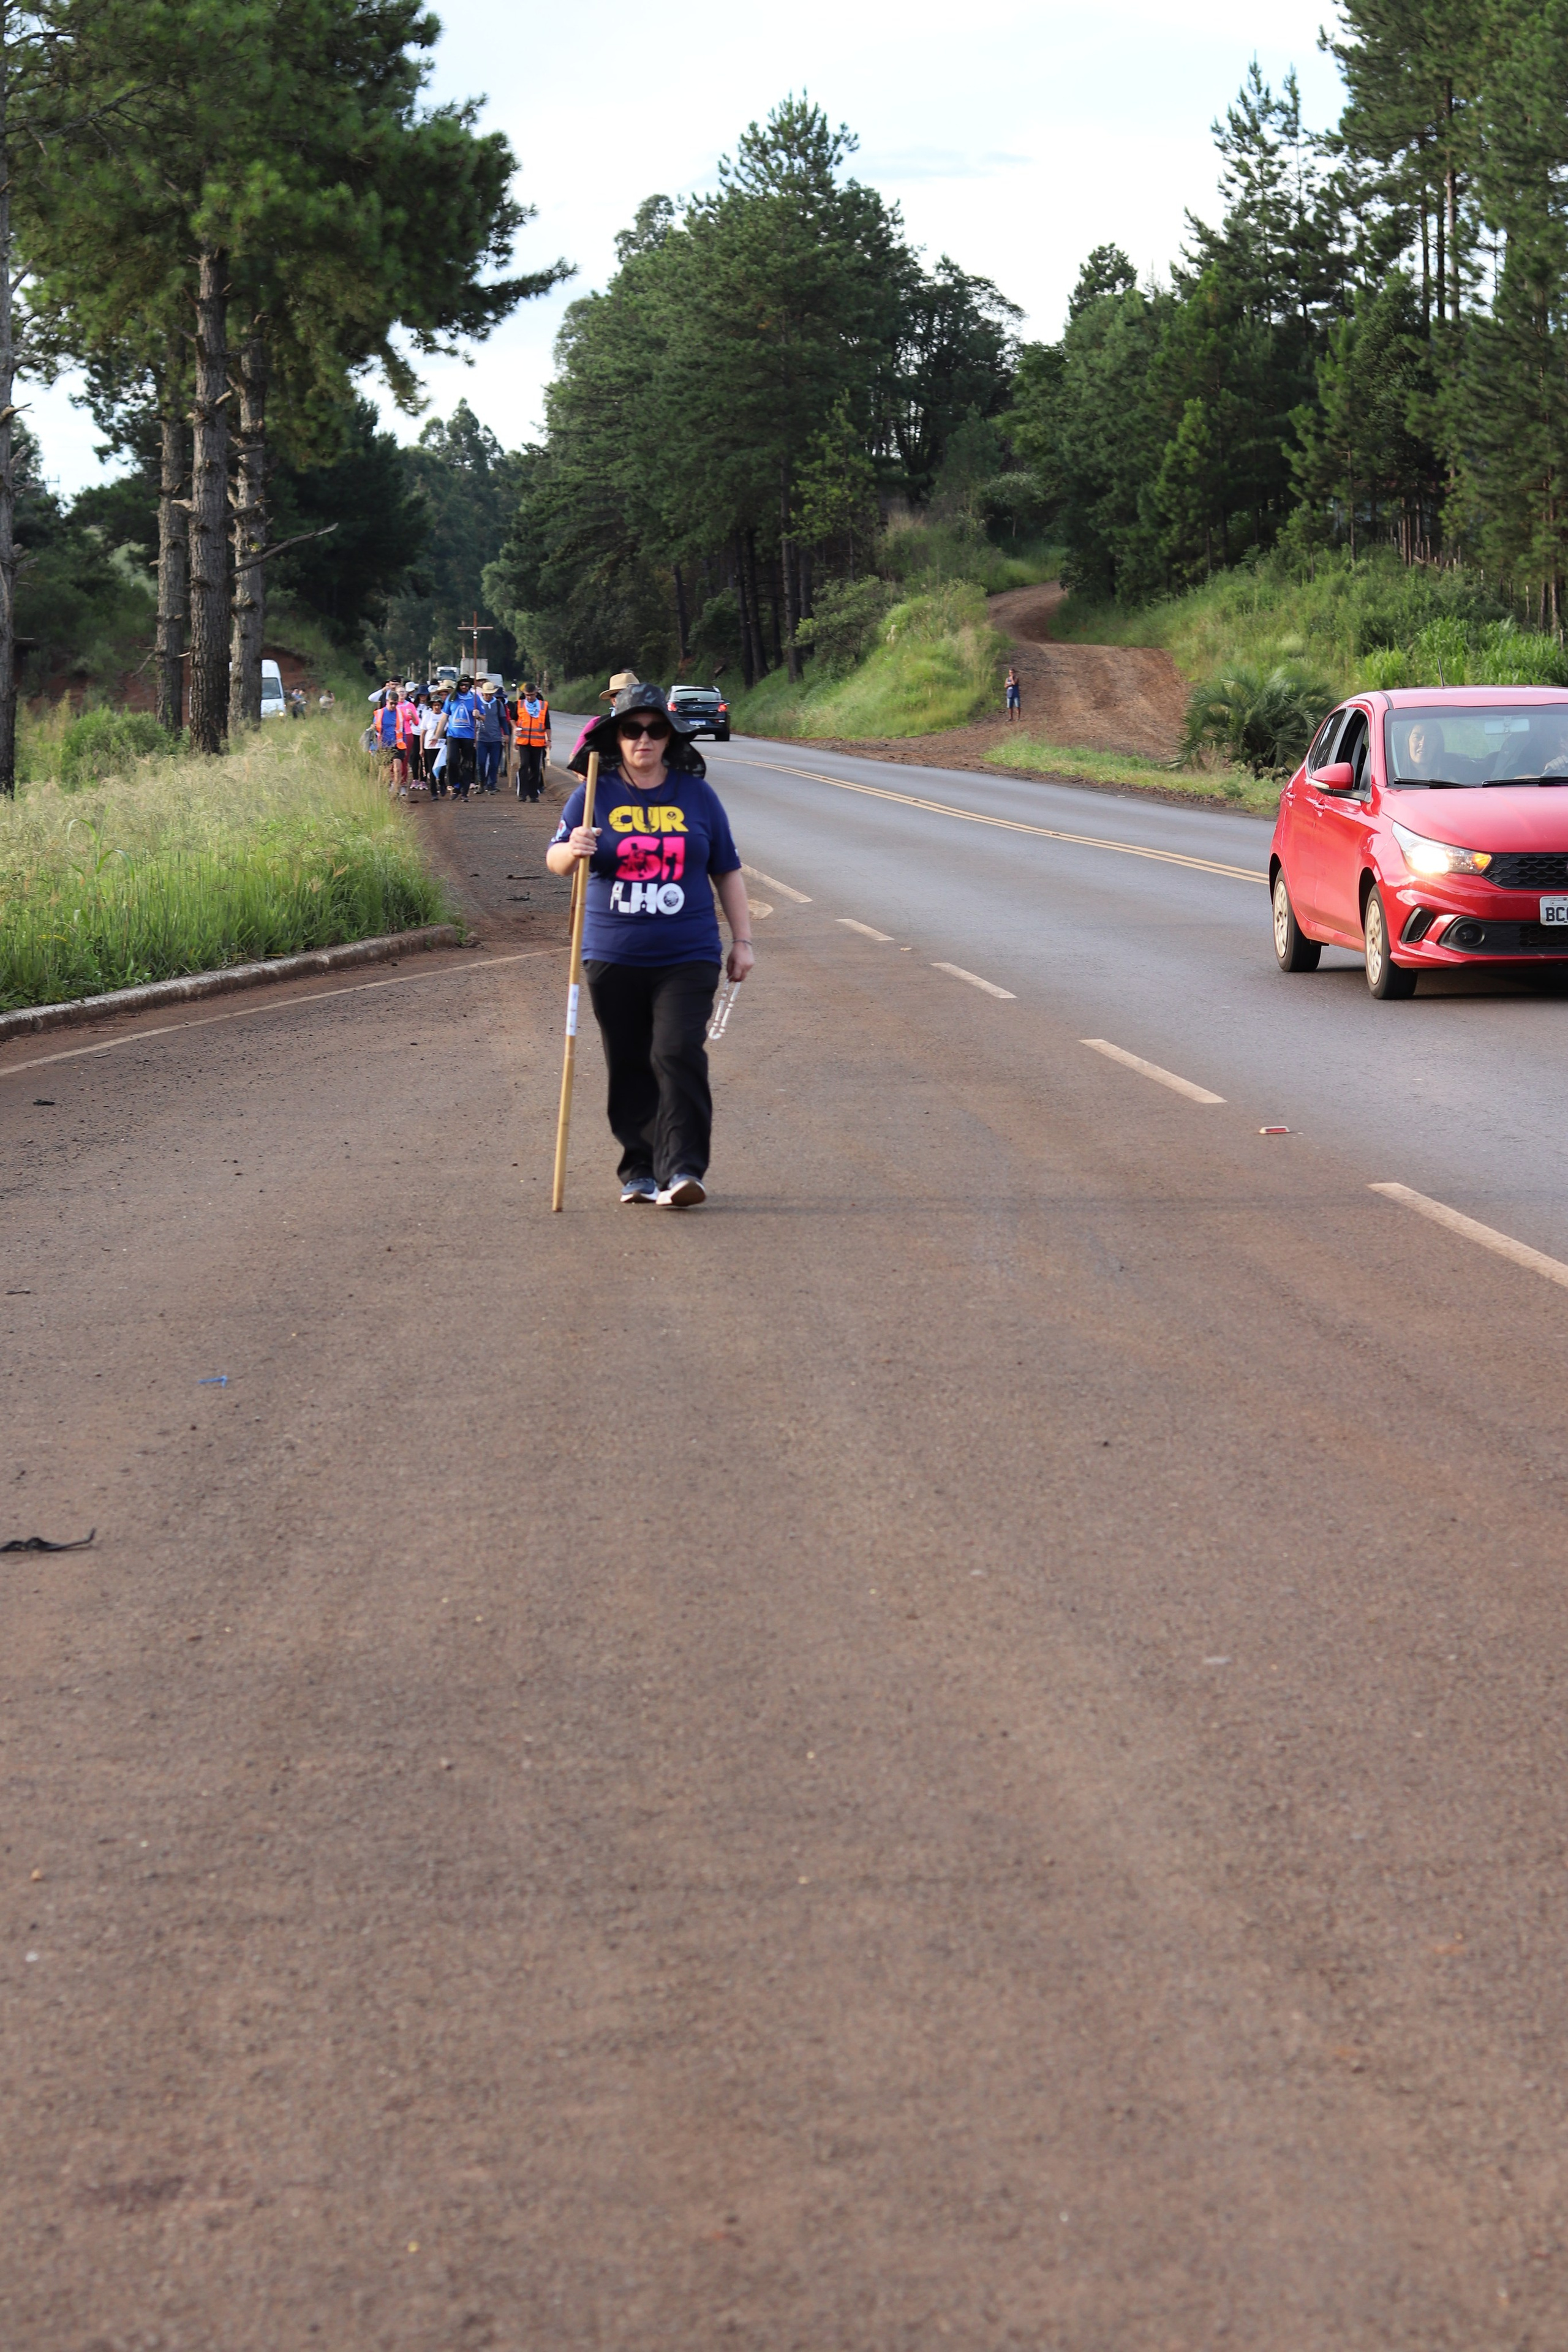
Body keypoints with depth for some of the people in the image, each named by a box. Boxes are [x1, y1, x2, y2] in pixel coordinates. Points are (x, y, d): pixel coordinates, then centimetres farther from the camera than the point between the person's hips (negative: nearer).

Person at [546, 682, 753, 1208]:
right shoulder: (596, 795, 3)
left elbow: (727, 871, 13)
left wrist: (742, 940, 10)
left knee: (678, 1055, -14)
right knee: (630, 1067, 6)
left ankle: (682, 1170, -16)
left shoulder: (697, 795, 6)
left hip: (687, 957, -1)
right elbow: (554, 861, 6)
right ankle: (640, 1170, 16)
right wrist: (572, 849, -18)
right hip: (613, 959, 1)